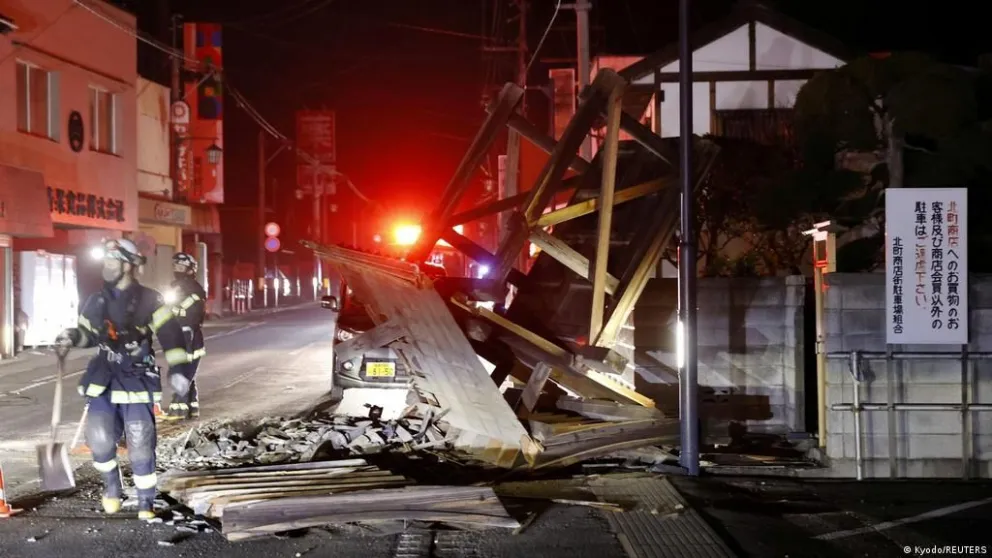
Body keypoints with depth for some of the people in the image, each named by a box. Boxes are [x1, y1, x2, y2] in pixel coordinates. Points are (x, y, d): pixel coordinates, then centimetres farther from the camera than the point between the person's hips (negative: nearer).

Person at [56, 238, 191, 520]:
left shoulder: (149, 300, -7)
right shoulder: (96, 301, 8)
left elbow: (170, 335, -10)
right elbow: (88, 333, 22)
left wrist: (178, 371, -19)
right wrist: (71, 337, 0)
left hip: (138, 380, -4)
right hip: (104, 378, 4)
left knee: (140, 444, -4)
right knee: (100, 439, -7)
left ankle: (146, 502, 10)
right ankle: (111, 484, 22)